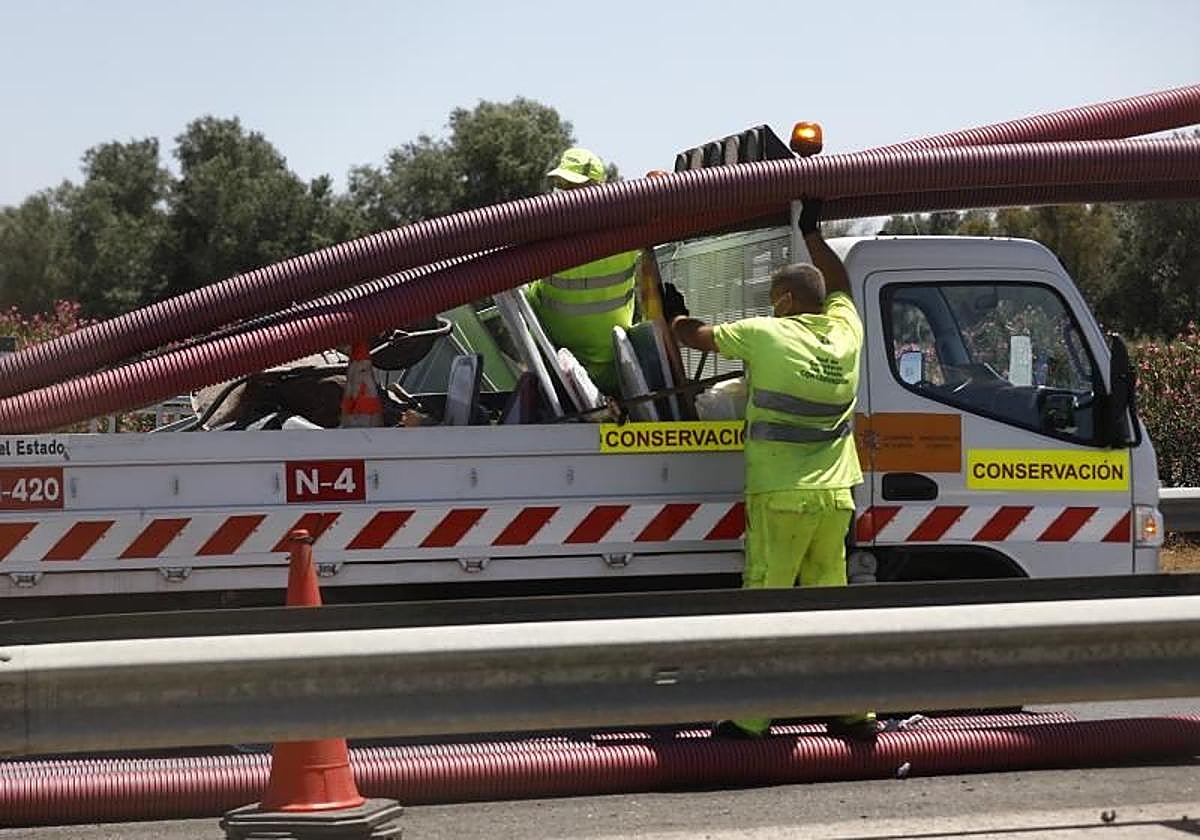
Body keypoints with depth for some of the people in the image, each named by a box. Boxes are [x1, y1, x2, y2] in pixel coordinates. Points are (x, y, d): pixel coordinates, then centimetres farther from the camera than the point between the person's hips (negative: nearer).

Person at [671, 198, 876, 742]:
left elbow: (695, 336, 10)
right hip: (835, 495, 5)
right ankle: (853, 709, 10)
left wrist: (672, 315, 31)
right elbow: (838, 285, 30)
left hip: (780, 496, -5)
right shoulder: (843, 331, 8)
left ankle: (751, 716, -3)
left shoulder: (765, 334, -4)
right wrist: (811, 232, 40)